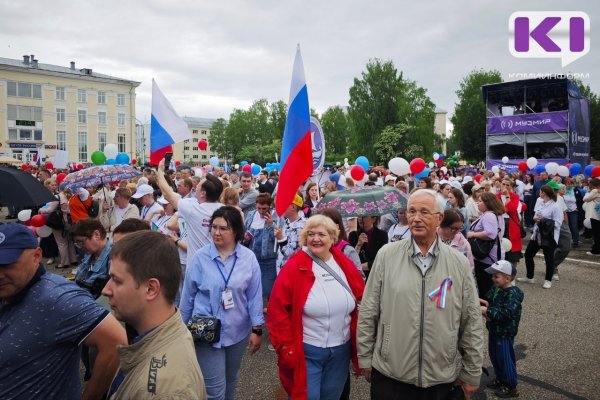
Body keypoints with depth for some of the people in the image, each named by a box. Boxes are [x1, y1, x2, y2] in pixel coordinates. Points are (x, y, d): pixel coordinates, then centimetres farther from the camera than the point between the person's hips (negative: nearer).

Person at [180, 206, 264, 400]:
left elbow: (255, 296, -4)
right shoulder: (200, 257, -11)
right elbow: (188, 295, -1)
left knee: (230, 380, 22)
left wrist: (257, 329, -3)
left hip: (238, 331, 2)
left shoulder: (249, 258, -9)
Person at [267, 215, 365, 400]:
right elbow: (277, 311, -12)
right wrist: (285, 347, -13)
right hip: (306, 351, -4)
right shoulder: (294, 267, -14)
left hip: (341, 350, 5)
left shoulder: (345, 265, 0)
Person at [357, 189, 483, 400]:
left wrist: (472, 374, 6)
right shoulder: (387, 255, -5)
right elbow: (368, 313, -1)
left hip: (442, 378, 1)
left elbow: (472, 323, 2)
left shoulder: (459, 264, -3)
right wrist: (365, 358, 2)